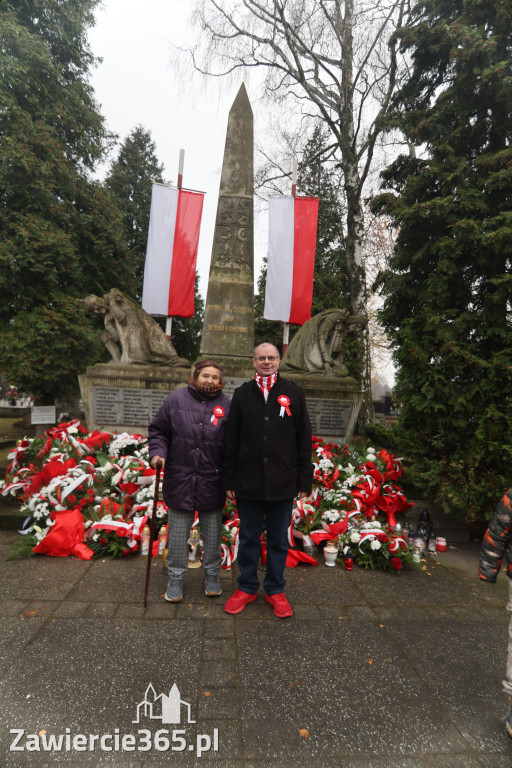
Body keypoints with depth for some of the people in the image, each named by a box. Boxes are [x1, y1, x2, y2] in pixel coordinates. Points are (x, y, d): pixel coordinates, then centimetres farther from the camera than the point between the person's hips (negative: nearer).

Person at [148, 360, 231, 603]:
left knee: (212, 531, 15)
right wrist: (158, 452, -11)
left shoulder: (226, 406, -1)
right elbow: (158, 430, 6)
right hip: (180, 478, 0)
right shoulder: (176, 399, -1)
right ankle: (175, 578, 30)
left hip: (212, 482, 1)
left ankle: (212, 575, 35)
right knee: (178, 531, 11)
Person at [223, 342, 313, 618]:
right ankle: (247, 587, 32)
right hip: (248, 481, 1)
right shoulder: (242, 394, 5)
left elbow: (303, 439, 4)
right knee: (248, 538, 13)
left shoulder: (294, 393, 4)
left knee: (279, 540, 12)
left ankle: (275, 590, 31)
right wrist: (229, 480, 2)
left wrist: (304, 480, 0)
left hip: (283, 482, 0)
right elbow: (231, 439, 5)